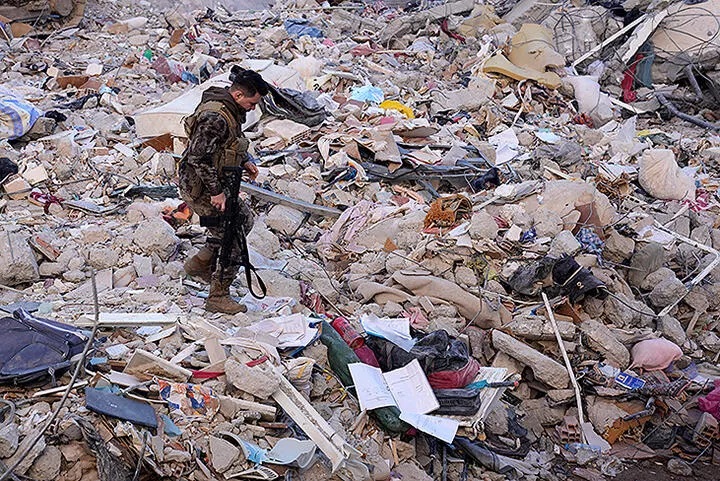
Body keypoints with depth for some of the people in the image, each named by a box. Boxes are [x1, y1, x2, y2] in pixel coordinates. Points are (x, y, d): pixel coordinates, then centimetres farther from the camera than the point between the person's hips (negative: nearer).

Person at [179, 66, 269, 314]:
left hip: (215, 182, 10)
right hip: (201, 188, -10)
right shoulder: (214, 117, -26)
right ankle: (218, 297, 6)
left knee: (243, 219, 23)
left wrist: (244, 161, 7)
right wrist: (216, 191, -25)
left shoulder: (231, 110, 6)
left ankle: (200, 263, 30)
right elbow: (199, 158, -29)